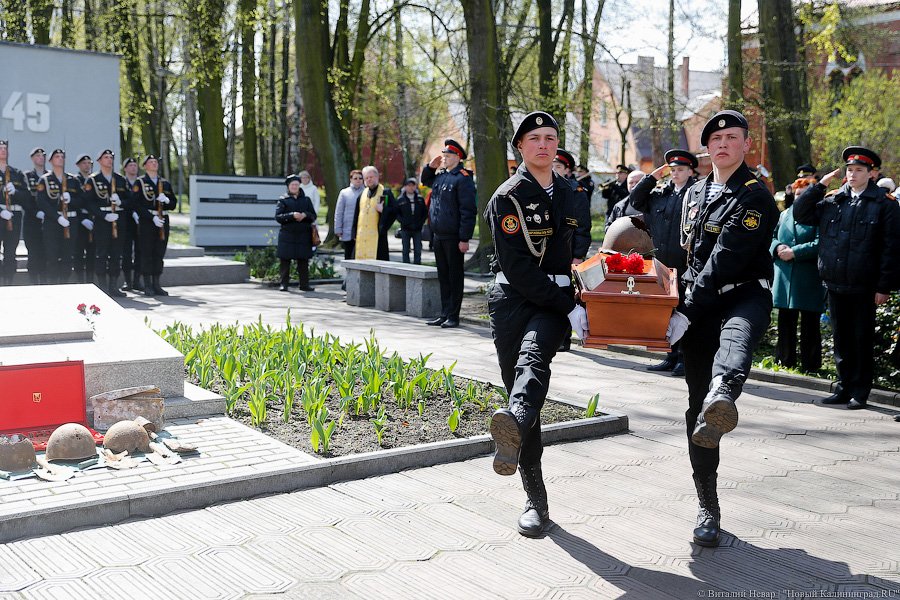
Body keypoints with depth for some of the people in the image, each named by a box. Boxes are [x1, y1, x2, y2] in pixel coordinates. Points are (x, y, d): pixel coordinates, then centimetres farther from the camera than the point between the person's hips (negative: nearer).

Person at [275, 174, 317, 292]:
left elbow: (313, 216, 9)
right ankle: (284, 284, 7)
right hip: (287, 235, -2)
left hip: (303, 235, 2)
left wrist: (305, 215, -12)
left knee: (303, 260, 2)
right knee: (285, 260, -1)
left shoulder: (306, 200, 13)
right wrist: (292, 215, -17)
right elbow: (278, 216, -5)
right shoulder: (283, 200, 5)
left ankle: (304, 284, 8)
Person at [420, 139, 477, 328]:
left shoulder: (463, 178, -12)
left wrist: (464, 238, -20)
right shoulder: (440, 176, 12)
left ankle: (453, 316, 7)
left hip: (454, 238, -8)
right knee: (443, 276, 13)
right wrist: (430, 167, 14)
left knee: (455, 277, 1)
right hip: (438, 236, 8)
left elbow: (468, 211, -16)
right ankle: (444, 314, 21)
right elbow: (425, 181, 35)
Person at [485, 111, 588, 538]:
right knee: (519, 380, -1)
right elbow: (517, 268, -13)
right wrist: (568, 307, -15)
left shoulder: (566, 193, 15)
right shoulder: (507, 197, -5)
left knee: (533, 357, -31)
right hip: (514, 299, -2)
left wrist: (570, 298, 19)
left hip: (555, 301, 3)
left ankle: (514, 426, -61)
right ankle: (536, 500, 8)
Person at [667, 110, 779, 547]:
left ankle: (722, 399, -78)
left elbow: (726, 259, -15)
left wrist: (686, 313, -19)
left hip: (744, 294, -6)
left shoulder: (755, 195, -5)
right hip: (698, 307, 6)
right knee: (696, 406, 3)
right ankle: (707, 510, 13)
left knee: (735, 335, -43)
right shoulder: (694, 194, 19)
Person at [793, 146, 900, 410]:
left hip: (863, 287, -4)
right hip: (835, 284, 4)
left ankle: (859, 392, 14)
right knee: (841, 339, 12)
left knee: (862, 341, 5)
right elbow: (800, 214, 10)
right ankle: (843, 388, 22)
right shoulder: (832, 201, 8)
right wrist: (820, 185, 1)